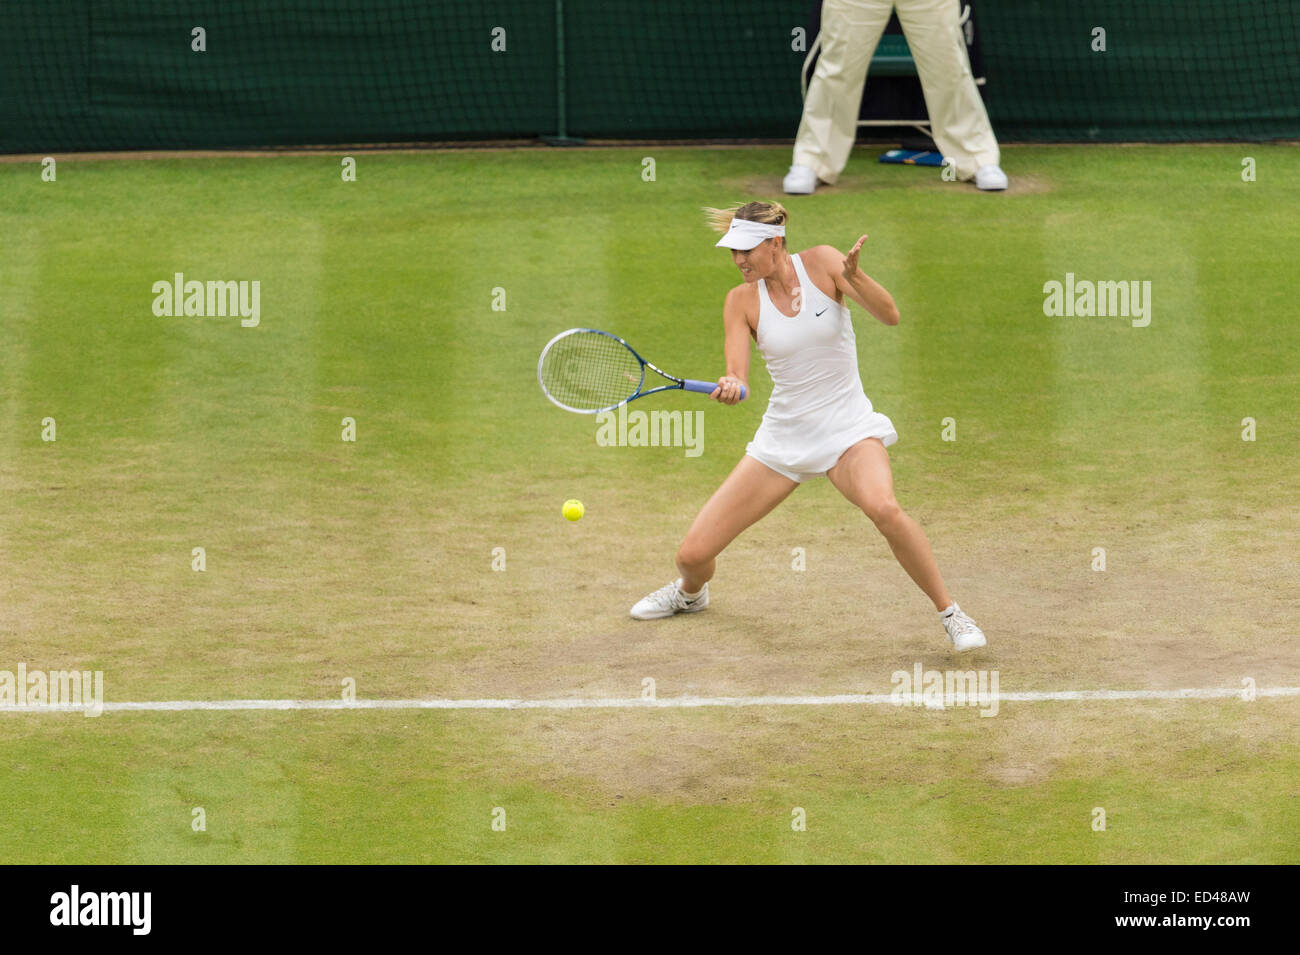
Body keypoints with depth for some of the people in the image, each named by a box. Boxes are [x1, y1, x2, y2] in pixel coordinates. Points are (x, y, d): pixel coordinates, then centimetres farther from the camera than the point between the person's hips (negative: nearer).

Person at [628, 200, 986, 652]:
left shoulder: (821, 262, -8)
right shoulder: (741, 301, -2)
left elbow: (890, 315, -15)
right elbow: (737, 375, -10)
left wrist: (854, 276, -34)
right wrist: (730, 386, -35)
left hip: (848, 429, -3)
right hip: (782, 439, 3)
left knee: (884, 508, -38)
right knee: (692, 554, -1)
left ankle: (950, 612, -21)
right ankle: (689, 593, 39)